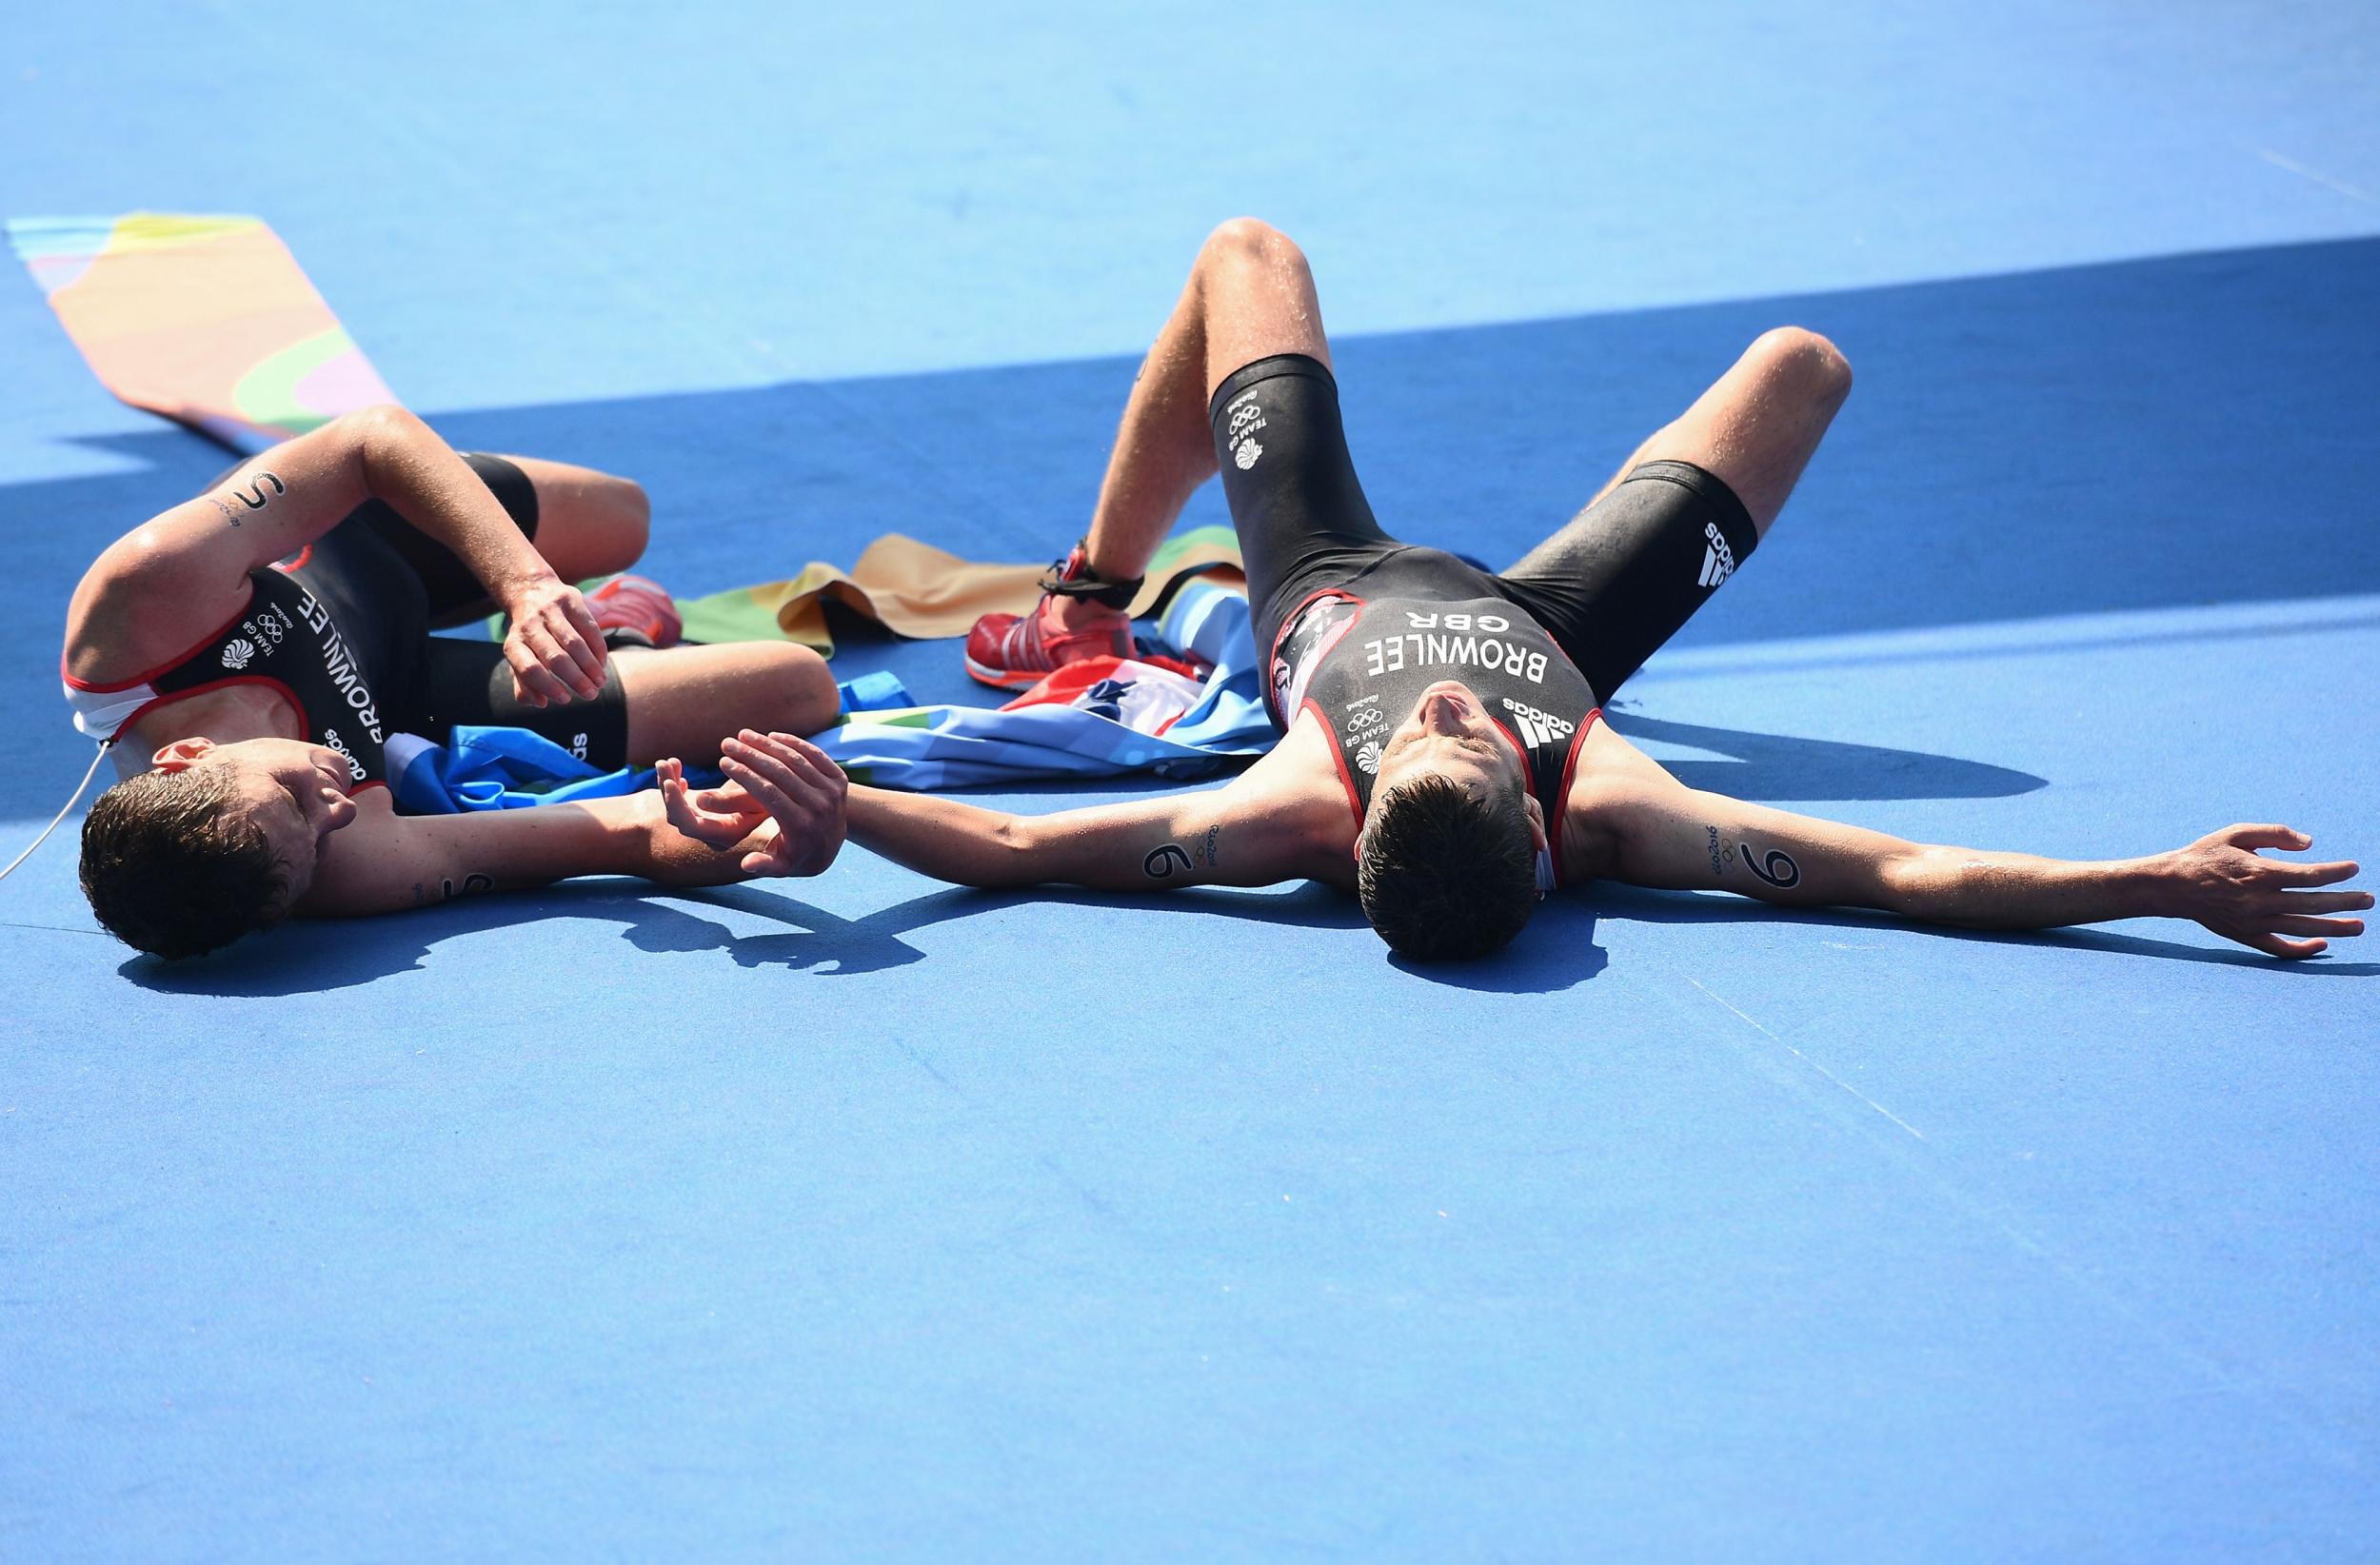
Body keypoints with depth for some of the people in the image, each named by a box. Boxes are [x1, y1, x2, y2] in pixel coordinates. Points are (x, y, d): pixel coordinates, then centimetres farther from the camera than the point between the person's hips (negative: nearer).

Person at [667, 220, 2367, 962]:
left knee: (1252, 257, 17)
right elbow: (1906, 876, -46)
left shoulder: (1296, 817, -46)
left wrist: (831, 806, -61)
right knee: (1805, 362, 18)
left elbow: (1015, 846, -46)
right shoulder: (1609, 819, -46)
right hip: (1550, 617, 0)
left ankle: (1091, 611, 41)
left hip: (1335, 591, 0)